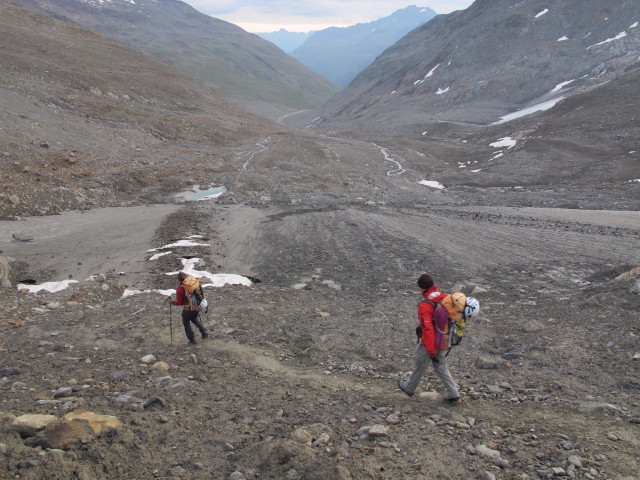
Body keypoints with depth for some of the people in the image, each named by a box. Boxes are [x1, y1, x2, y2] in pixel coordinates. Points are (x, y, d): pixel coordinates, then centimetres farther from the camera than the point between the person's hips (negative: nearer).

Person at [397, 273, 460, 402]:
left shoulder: (424, 306, -27)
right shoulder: (445, 298, -8)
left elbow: (427, 330, -28)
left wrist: (431, 352, -22)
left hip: (429, 344, -5)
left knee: (420, 367, 17)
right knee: (441, 367, 23)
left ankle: (409, 388, 40)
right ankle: (453, 393, 23)